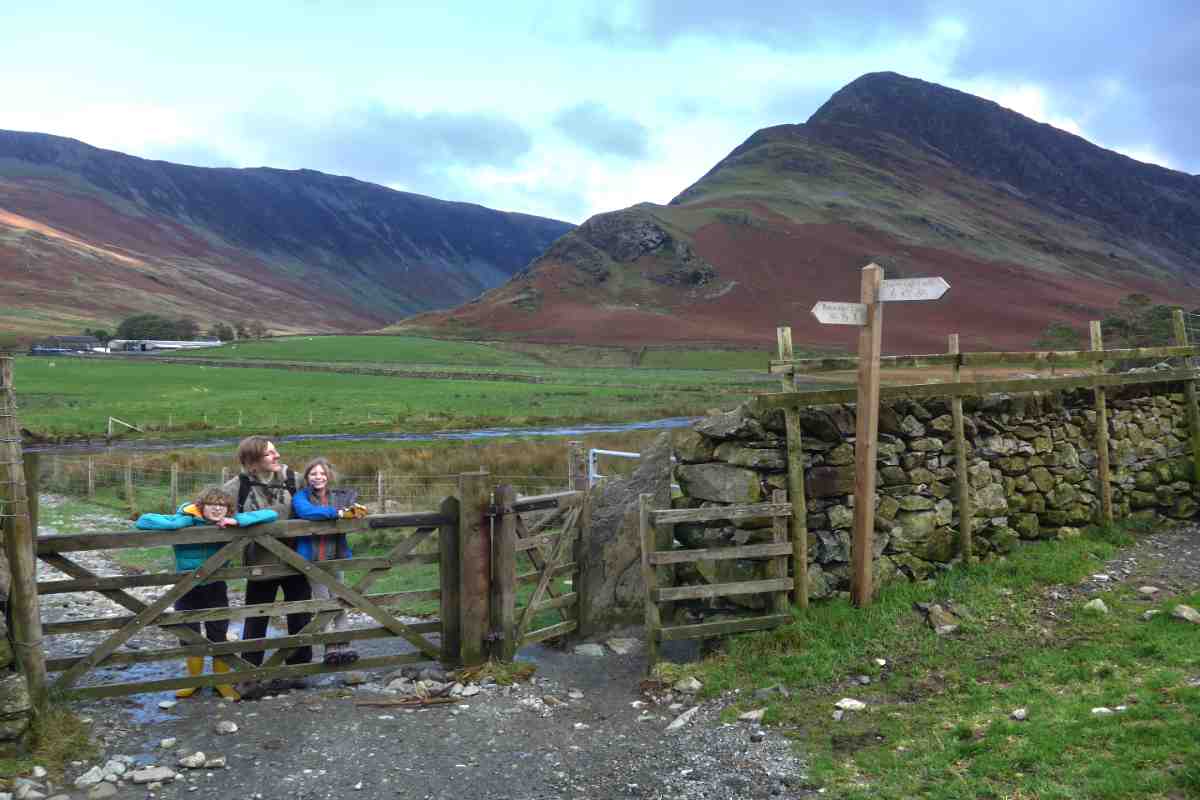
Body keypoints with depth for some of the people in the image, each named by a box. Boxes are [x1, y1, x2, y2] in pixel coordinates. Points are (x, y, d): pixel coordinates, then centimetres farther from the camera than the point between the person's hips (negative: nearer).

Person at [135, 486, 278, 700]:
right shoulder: (186, 520, -18)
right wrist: (180, 523, -30)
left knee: (218, 636, 5)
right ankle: (194, 680, 35)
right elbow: (143, 521, -23)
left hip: (216, 589, 0)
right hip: (186, 589, 0)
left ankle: (223, 681, 25)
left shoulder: (230, 524, -13)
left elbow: (271, 514, -16)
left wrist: (237, 521, -29)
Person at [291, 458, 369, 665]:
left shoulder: (339, 496, 11)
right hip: (313, 558, -3)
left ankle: (344, 645, 4)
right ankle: (330, 646, 4)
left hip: (336, 557, 3)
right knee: (323, 602, -3)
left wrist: (354, 509, -19)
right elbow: (305, 511, -24)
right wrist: (339, 513, -30)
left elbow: (358, 510, 6)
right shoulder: (301, 496, -4)